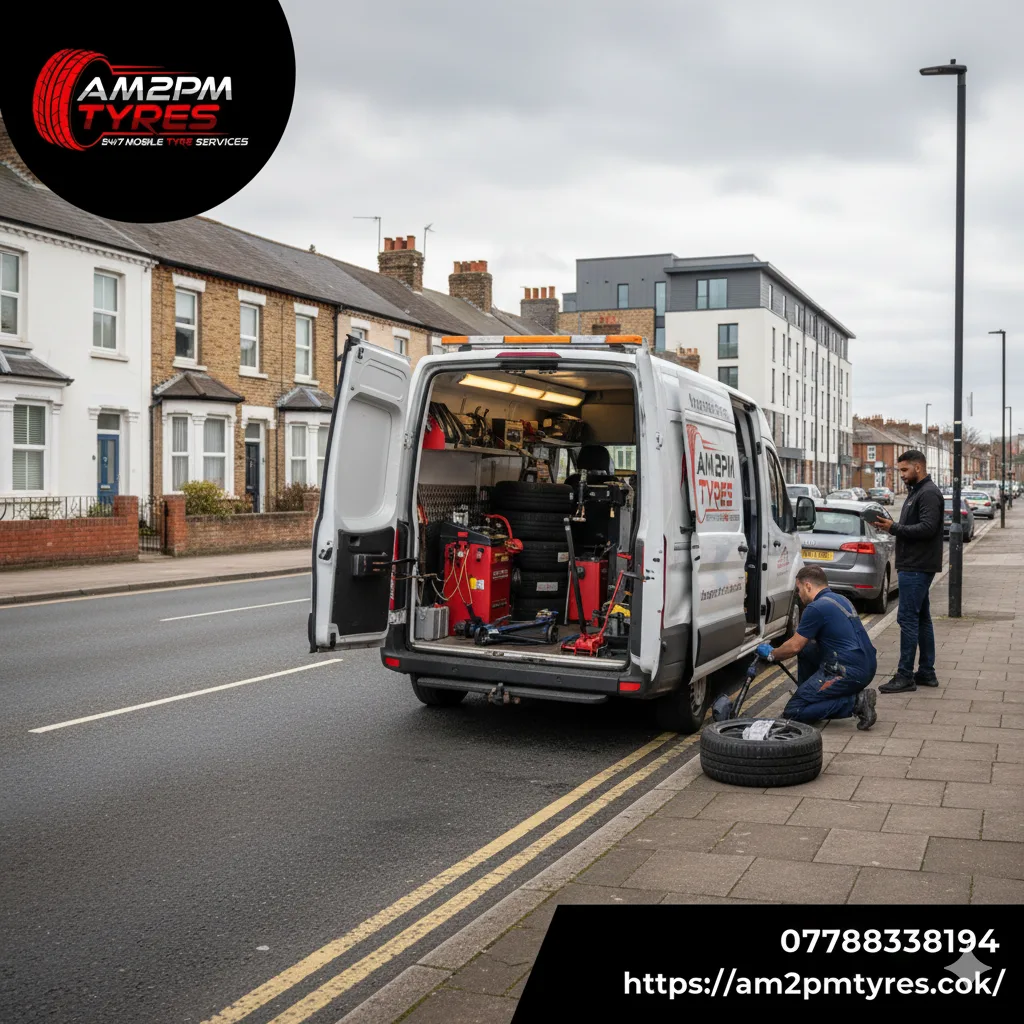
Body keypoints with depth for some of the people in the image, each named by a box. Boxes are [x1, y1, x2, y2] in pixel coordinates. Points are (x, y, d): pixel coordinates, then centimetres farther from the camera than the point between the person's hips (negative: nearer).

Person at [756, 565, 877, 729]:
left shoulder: (816, 608, -11)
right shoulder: (839, 599, 17)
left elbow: (794, 646, -5)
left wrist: (771, 654, 14)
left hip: (849, 672, -10)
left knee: (792, 711, -6)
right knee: (805, 651, 22)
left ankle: (855, 702, -10)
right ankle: (810, 695, 23)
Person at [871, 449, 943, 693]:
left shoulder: (929, 494, -13)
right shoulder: (916, 491, 19)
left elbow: (927, 528, -23)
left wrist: (894, 528, -22)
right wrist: (892, 526, 8)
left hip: (917, 569, -11)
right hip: (914, 566, 11)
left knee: (908, 619, -10)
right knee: (922, 619, 13)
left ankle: (905, 676, -8)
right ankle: (926, 672, 19)